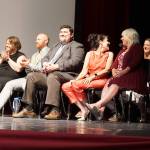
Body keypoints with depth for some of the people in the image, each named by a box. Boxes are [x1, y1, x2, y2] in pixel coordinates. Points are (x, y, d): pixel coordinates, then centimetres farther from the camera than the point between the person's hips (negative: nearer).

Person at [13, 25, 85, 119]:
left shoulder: (77, 46, 7)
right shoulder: (56, 46, 32)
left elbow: (75, 62, -10)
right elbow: (46, 58, 27)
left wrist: (56, 66, -20)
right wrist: (45, 63, -1)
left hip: (66, 74, -8)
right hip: (48, 73, 8)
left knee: (52, 76, -38)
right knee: (31, 76, -11)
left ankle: (55, 110, -44)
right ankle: (28, 109, -11)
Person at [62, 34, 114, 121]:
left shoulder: (109, 54, 10)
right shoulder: (90, 54, 16)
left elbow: (107, 70, -5)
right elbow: (84, 71, 6)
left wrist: (93, 76, -18)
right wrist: (75, 79, -13)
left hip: (102, 80, -4)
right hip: (89, 80, 5)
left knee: (77, 84, -30)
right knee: (65, 86, -17)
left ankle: (86, 107, -14)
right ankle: (83, 109, -19)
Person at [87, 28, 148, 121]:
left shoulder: (137, 48, 1)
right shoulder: (123, 50, 25)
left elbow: (135, 63, -14)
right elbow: (116, 62, 18)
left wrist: (123, 72, -23)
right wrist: (114, 70, -4)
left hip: (134, 77, -7)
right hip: (121, 76, 8)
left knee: (116, 84, -31)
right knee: (108, 84, -20)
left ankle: (98, 105, -45)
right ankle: (102, 109, -35)